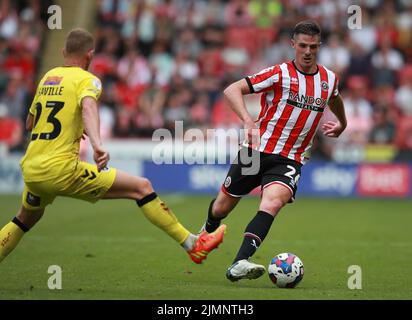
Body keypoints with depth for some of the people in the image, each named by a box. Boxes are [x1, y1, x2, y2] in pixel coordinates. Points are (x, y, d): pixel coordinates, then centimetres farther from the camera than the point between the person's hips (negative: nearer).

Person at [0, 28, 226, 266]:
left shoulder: (48, 77, 18)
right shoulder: (86, 79, -1)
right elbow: (88, 106, -25)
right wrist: (97, 144, -42)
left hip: (30, 170, 7)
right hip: (61, 170, -7)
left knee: (26, 219, 34)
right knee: (142, 187, -1)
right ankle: (193, 245, -2)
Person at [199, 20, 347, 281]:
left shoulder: (329, 79, 5)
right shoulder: (280, 74, -10)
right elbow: (232, 90, -16)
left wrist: (341, 124, 39)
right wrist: (248, 120, -30)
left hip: (289, 160, 1)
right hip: (256, 151, -1)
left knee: (273, 202, -29)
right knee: (222, 207, 11)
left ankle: (240, 264, -37)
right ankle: (208, 232, 48)